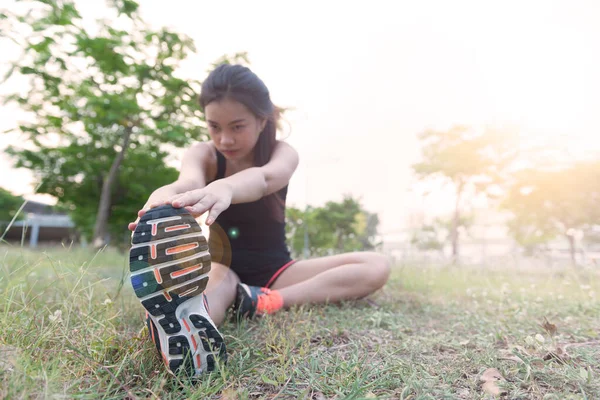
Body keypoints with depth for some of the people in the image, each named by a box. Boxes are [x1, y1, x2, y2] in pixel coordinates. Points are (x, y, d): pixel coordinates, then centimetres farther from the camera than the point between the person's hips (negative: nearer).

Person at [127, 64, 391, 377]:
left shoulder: (282, 153, -11)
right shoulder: (202, 154, -8)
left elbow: (265, 178, -38)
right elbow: (189, 182, -35)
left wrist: (225, 188, -63)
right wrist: (165, 198, -61)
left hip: (274, 270, 1)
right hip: (222, 267, 0)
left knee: (376, 267, -18)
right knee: (219, 277, -38)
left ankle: (265, 302, -31)